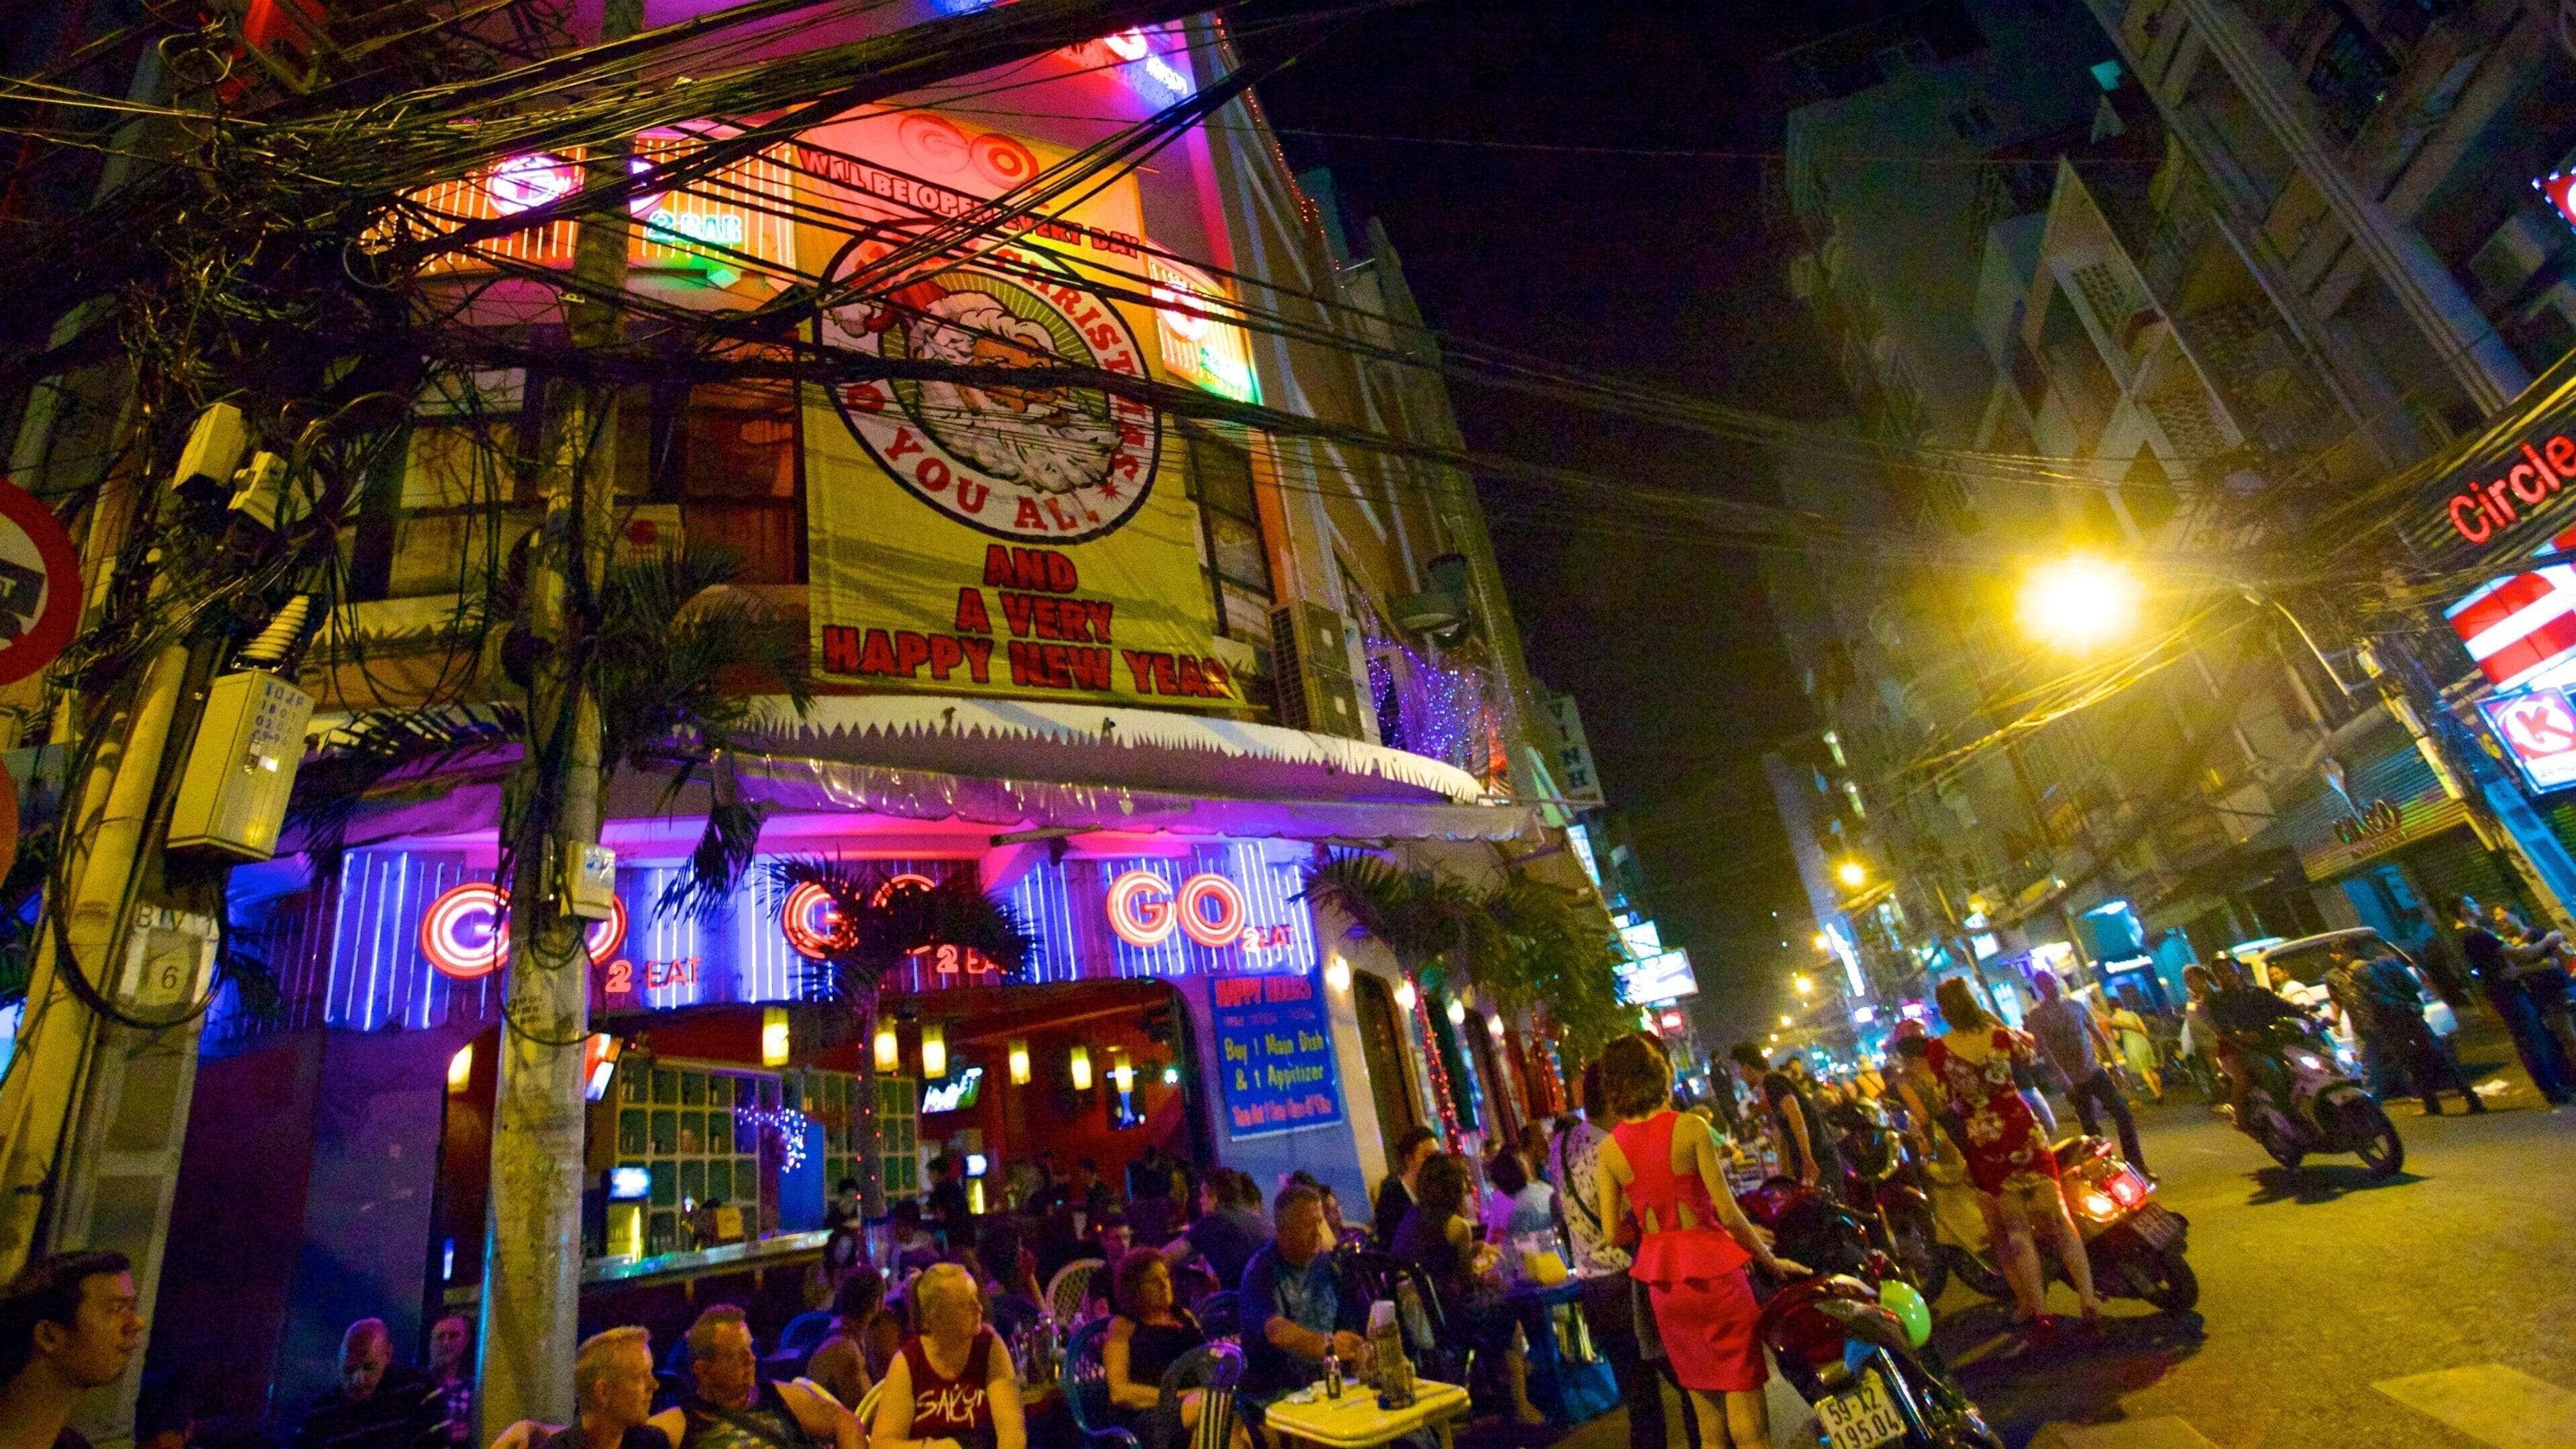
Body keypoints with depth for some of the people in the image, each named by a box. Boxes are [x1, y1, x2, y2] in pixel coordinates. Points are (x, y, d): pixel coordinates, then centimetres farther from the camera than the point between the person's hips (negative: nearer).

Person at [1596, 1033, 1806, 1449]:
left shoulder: (1607, 1151, -3)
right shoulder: (1690, 1128, -12)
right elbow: (1727, 1212, -12)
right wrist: (1770, 1260, 4)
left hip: (1662, 1284, 4)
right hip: (1712, 1272, -4)